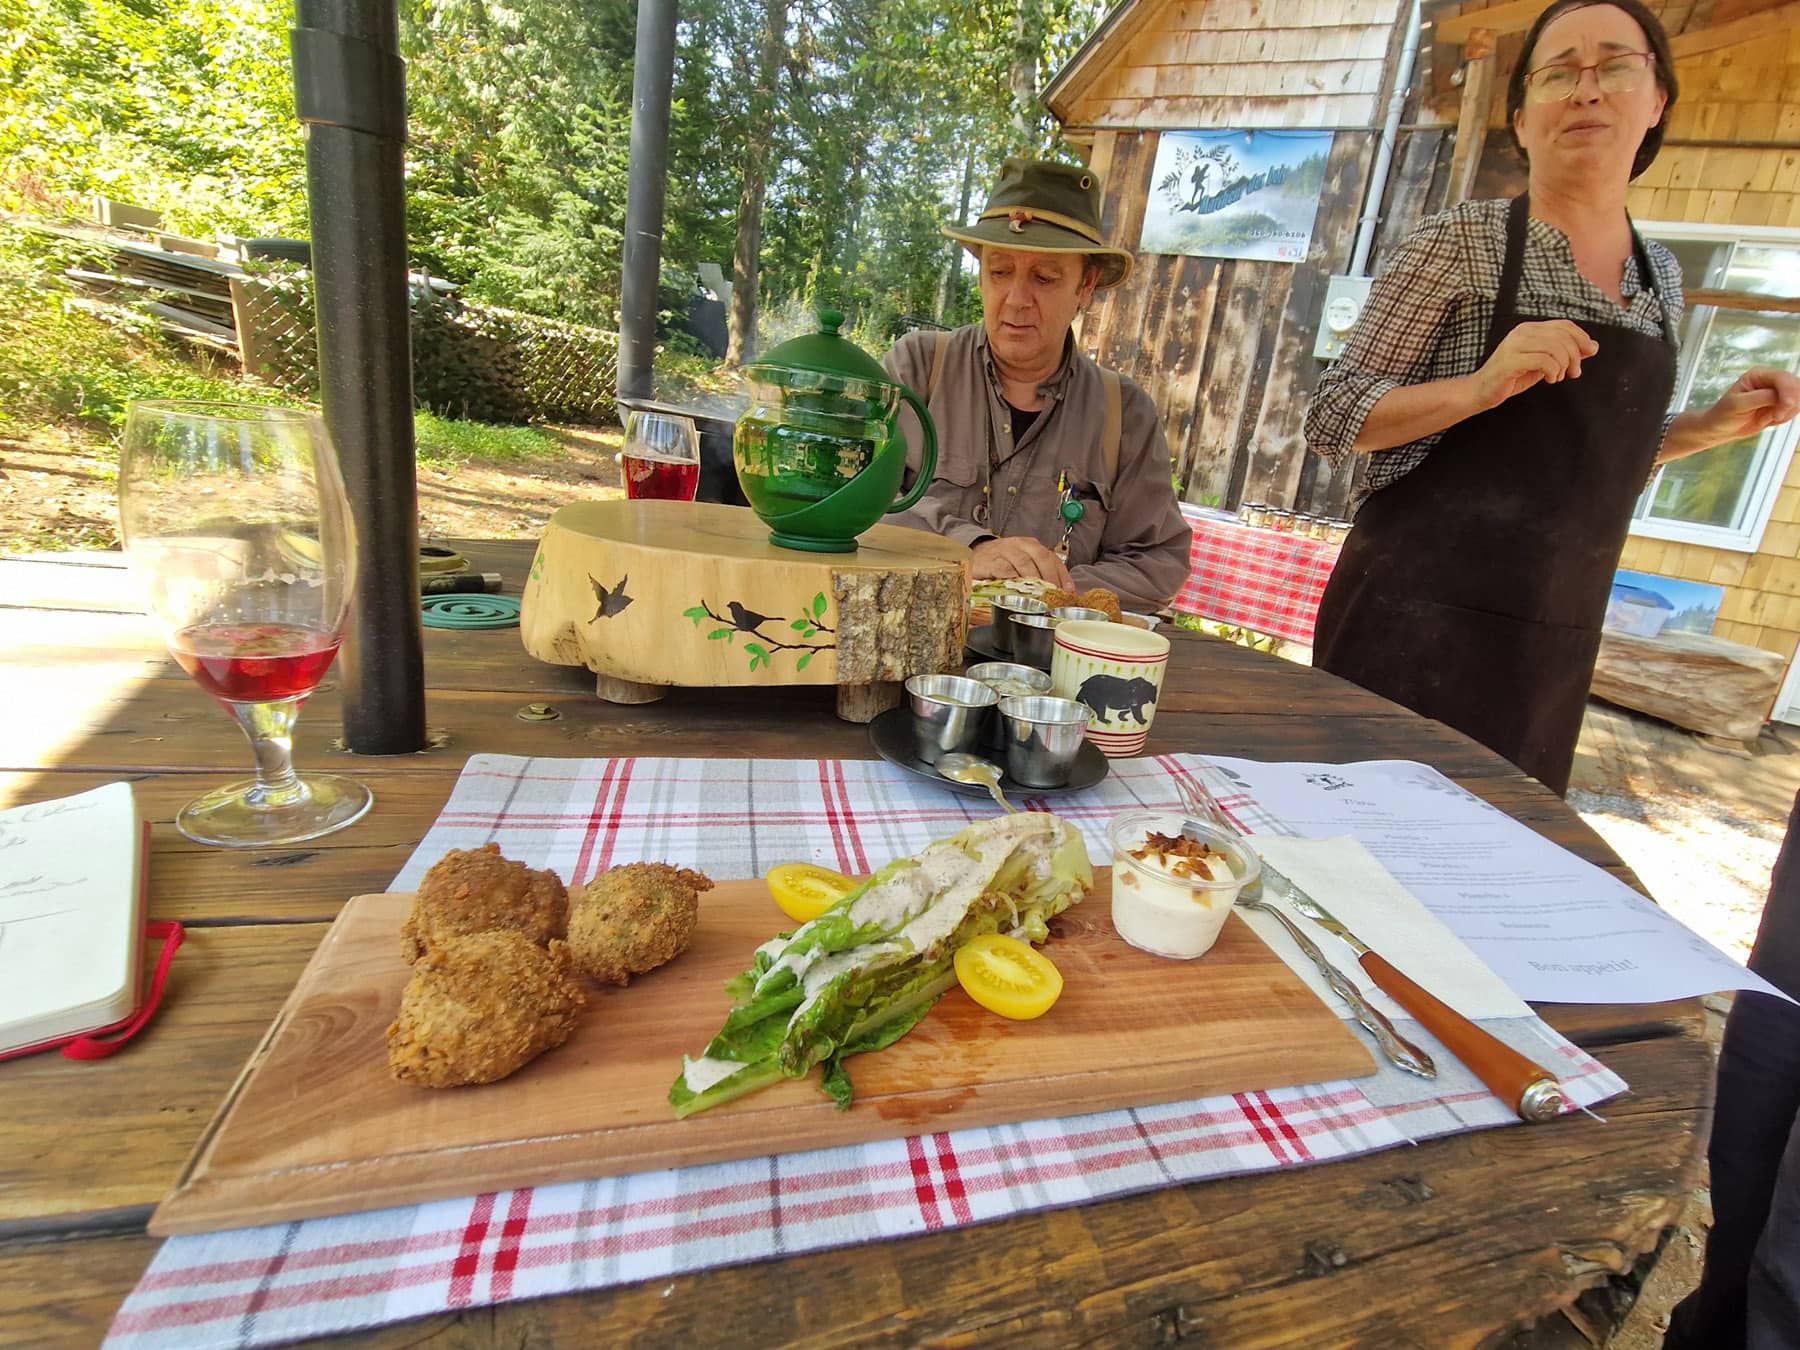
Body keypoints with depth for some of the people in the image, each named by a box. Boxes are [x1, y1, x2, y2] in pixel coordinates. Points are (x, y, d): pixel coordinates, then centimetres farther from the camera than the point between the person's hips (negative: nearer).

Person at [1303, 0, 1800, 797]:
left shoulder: (1660, 277, 12)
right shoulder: (1462, 242, -5)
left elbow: (1588, 451, 21)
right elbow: (1332, 421, -9)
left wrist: (1714, 426, 5)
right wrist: (1481, 385, -22)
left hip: (1554, 646, 6)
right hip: (1416, 620, -6)